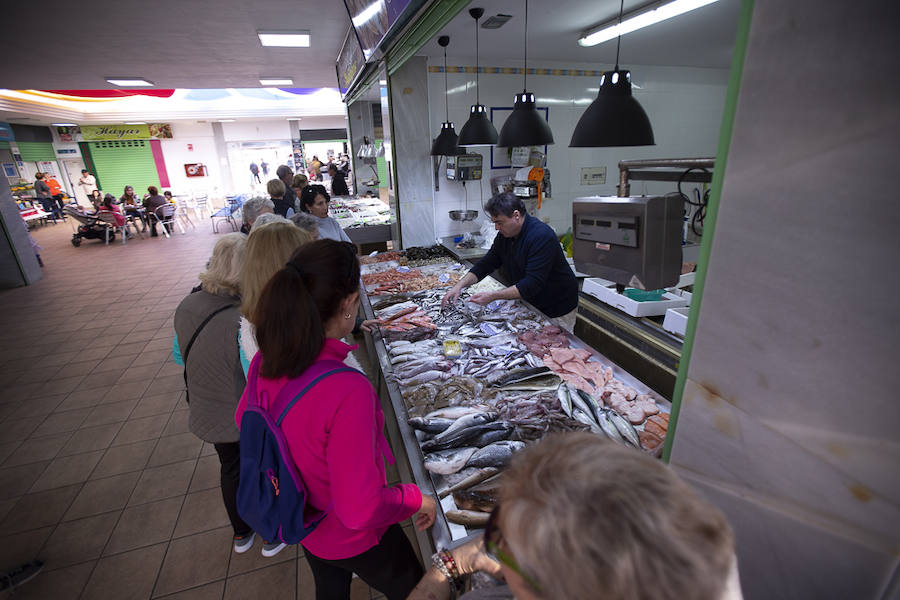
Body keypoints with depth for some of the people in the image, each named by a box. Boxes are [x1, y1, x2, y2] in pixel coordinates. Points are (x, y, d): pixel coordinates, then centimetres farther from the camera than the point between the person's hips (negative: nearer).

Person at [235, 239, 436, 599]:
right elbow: (361, 511, -35)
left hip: (304, 523, 7)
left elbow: (244, 420, 3)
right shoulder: (348, 391, -42)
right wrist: (416, 499, -18)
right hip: (355, 540, -6)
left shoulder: (264, 362, -19)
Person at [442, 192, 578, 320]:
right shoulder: (505, 235, -2)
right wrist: (459, 285, -10)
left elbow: (532, 283, -32)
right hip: (529, 303, 6)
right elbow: (486, 264, 4)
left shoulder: (542, 236, -26)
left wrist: (493, 296, -35)